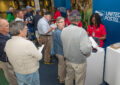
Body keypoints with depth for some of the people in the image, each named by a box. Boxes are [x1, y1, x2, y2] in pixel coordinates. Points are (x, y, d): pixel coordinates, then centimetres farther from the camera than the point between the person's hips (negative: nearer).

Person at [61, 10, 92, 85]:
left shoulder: (64, 30, -7)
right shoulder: (81, 31, -26)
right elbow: (86, 49, -32)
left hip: (68, 60, 5)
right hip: (79, 62, -5)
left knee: (69, 78, 26)